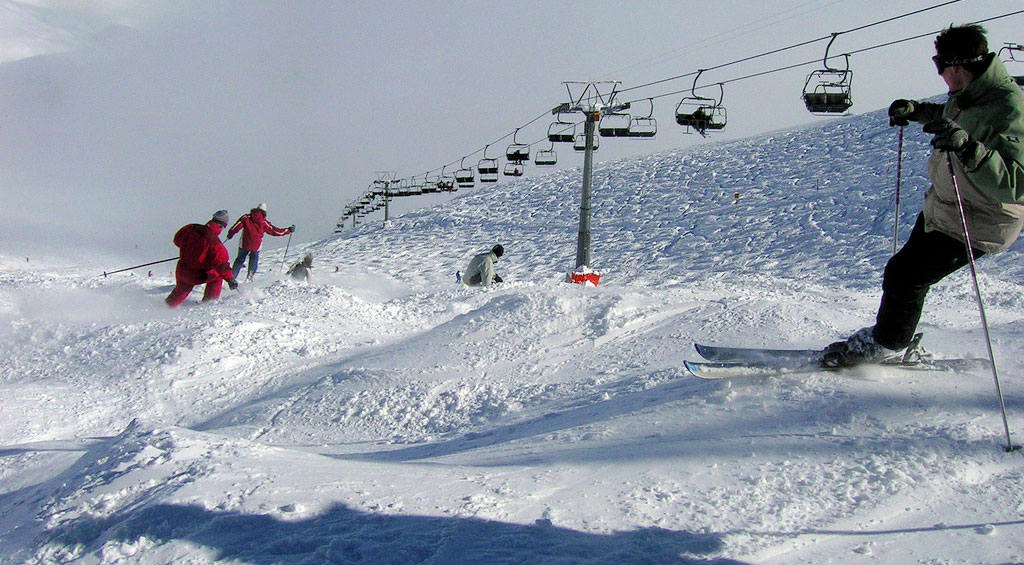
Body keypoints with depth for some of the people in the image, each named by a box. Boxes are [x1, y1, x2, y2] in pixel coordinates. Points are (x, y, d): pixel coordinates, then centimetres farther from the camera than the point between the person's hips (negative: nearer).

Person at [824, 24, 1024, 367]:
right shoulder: (968, 94, 0)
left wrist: (968, 148, -49)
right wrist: (918, 111, 13)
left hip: (975, 225, -10)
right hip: (940, 208, 10)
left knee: (904, 274, -8)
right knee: (907, 270, 19)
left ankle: (888, 345, 15)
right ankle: (896, 338, 39)